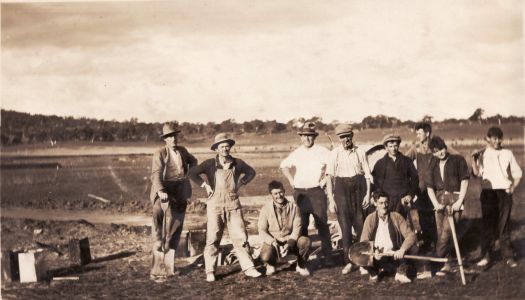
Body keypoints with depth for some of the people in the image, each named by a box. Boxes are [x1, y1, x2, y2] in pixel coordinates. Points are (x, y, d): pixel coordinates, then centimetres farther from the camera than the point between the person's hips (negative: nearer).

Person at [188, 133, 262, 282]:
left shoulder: (237, 163, 5)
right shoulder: (210, 163, -3)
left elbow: (251, 172, 20)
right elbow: (193, 173, -6)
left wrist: (241, 183, 8)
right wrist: (205, 185, -7)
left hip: (233, 204, 2)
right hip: (215, 204, -2)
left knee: (240, 236, 1)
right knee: (213, 238, 1)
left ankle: (248, 268, 6)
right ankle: (210, 271, 8)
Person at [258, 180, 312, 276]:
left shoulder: (293, 207, -4)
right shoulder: (265, 209, -7)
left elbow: (297, 228, -9)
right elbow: (262, 231, -9)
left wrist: (290, 243, -25)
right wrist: (273, 242, -26)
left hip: (290, 241, 1)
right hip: (272, 242, -1)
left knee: (305, 241, -29)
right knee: (265, 256, -33)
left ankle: (301, 266, 2)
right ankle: (270, 265, 10)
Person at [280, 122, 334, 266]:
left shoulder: (322, 152, -1)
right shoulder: (296, 154, 10)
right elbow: (284, 165, 24)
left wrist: (325, 180, -6)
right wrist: (291, 180, 13)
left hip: (316, 191, -3)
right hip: (300, 193, 3)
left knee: (322, 224, -6)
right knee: (301, 226, 7)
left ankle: (328, 258, -2)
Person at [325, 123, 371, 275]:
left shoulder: (360, 152, 3)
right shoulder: (335, 153, 0)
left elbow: (367, 174, 5)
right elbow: (329, 177, -2)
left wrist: (368, 194, -6)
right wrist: (331, 199, -8)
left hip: (359, 187, 1)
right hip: (341, 188, 0)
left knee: (360, 225, 3)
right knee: (345, 226, 1)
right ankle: (348, 262, 10)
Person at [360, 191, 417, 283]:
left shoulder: (396, 217, -2)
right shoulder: (370, 219, -4)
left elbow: (411, 235, -10)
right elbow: (364, 241, -9)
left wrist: (402, 250, -29)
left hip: (395, 255, 0)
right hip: (377, 256, 0)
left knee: (413, 248, -25)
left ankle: (401, 273, -3)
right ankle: (374, 273, 3)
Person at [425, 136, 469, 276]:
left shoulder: (458, 160, 0)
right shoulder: (433, 165, 12)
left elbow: (464, 181, -3)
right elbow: (429, 187, 10)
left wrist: (459, 201, -11)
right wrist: (436, 203, -5)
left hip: (454, 198, -5)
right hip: (439, 200, 5)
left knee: (446, 231, -15)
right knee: (441, 233, 5)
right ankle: (445, 264, 13)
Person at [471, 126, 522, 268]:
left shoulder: (507, 153, 6)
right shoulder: (482, 154, 6)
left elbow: (517, 173, 9)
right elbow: (476, 173, -4)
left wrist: (513, 187, -5)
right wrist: (474, 160, -18)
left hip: (504, 193, 0)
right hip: (488, 193, 0)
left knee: (504, 225, 1)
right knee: (488, 225, 3)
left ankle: (508, 256, 5)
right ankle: (486, 255, 7)